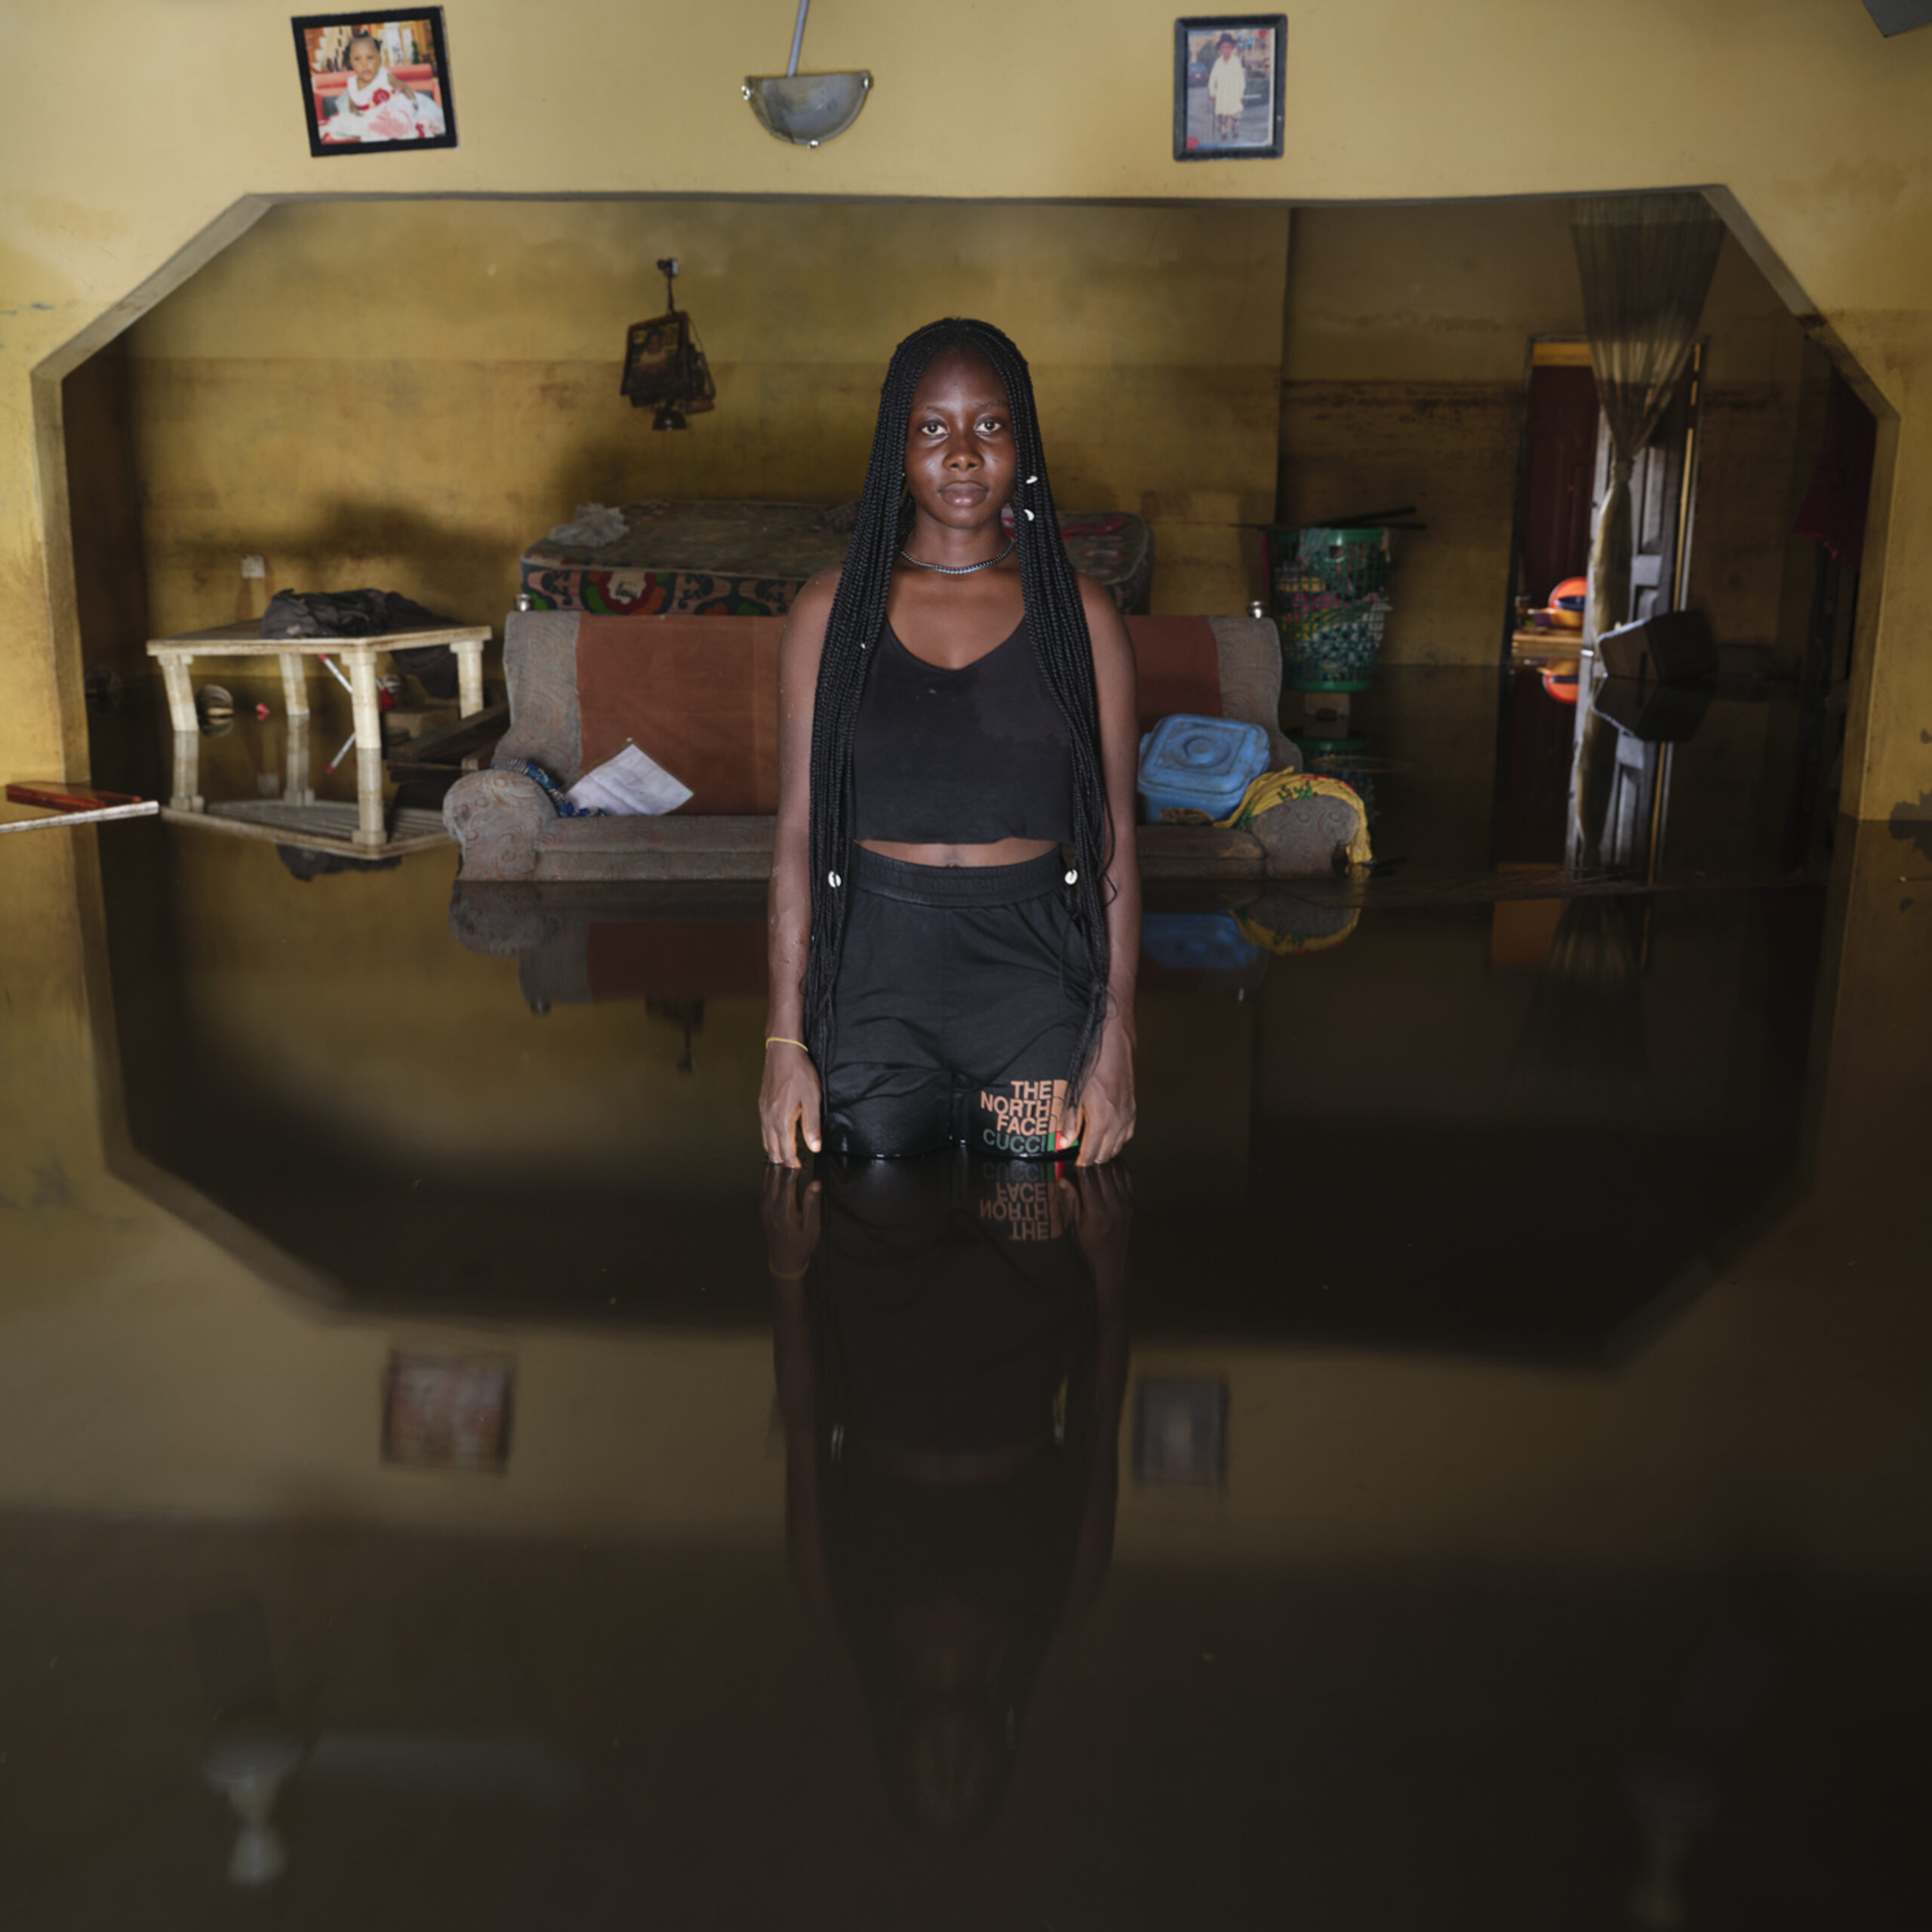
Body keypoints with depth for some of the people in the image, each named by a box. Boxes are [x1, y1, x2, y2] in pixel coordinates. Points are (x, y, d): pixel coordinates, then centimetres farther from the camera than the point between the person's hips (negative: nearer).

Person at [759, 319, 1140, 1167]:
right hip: (874, 977, 0)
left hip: (1036, 979, 0)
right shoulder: (833, 608, 2)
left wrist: (1115, 1046, -5)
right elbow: (797, 828, 0)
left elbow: (1114, 838, 1)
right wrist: (785, 1040, -5)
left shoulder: (1078, 612, 1)